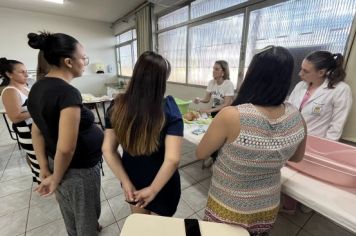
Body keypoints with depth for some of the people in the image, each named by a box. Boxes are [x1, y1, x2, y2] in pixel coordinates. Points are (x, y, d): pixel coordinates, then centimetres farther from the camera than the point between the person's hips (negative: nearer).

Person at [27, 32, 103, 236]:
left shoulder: (38, 87, 0)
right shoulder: (68, 92, -28)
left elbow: (37, 132, 5)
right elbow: (66, 148, -30)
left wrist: (45, 171, 9)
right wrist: (57, 178, -12)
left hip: (57, 164, 8)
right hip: (79, 169, -8)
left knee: (71, 217, 32)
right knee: (87, 219, 20)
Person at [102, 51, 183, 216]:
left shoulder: (117, 106, -13)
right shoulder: (169, 108, -25)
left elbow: (108, 150, -9)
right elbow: (172, 159, -28)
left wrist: (126, 183, -6)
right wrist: (153, 190, -16)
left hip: (132, 180, 4)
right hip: (162, 185, -3)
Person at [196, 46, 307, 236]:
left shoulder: (231, 116, -33)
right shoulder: (297, 118, -16)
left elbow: (200, 154, -17)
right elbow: (297, 157, 4)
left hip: (228, 210, -4)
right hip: (268, 209, 5)